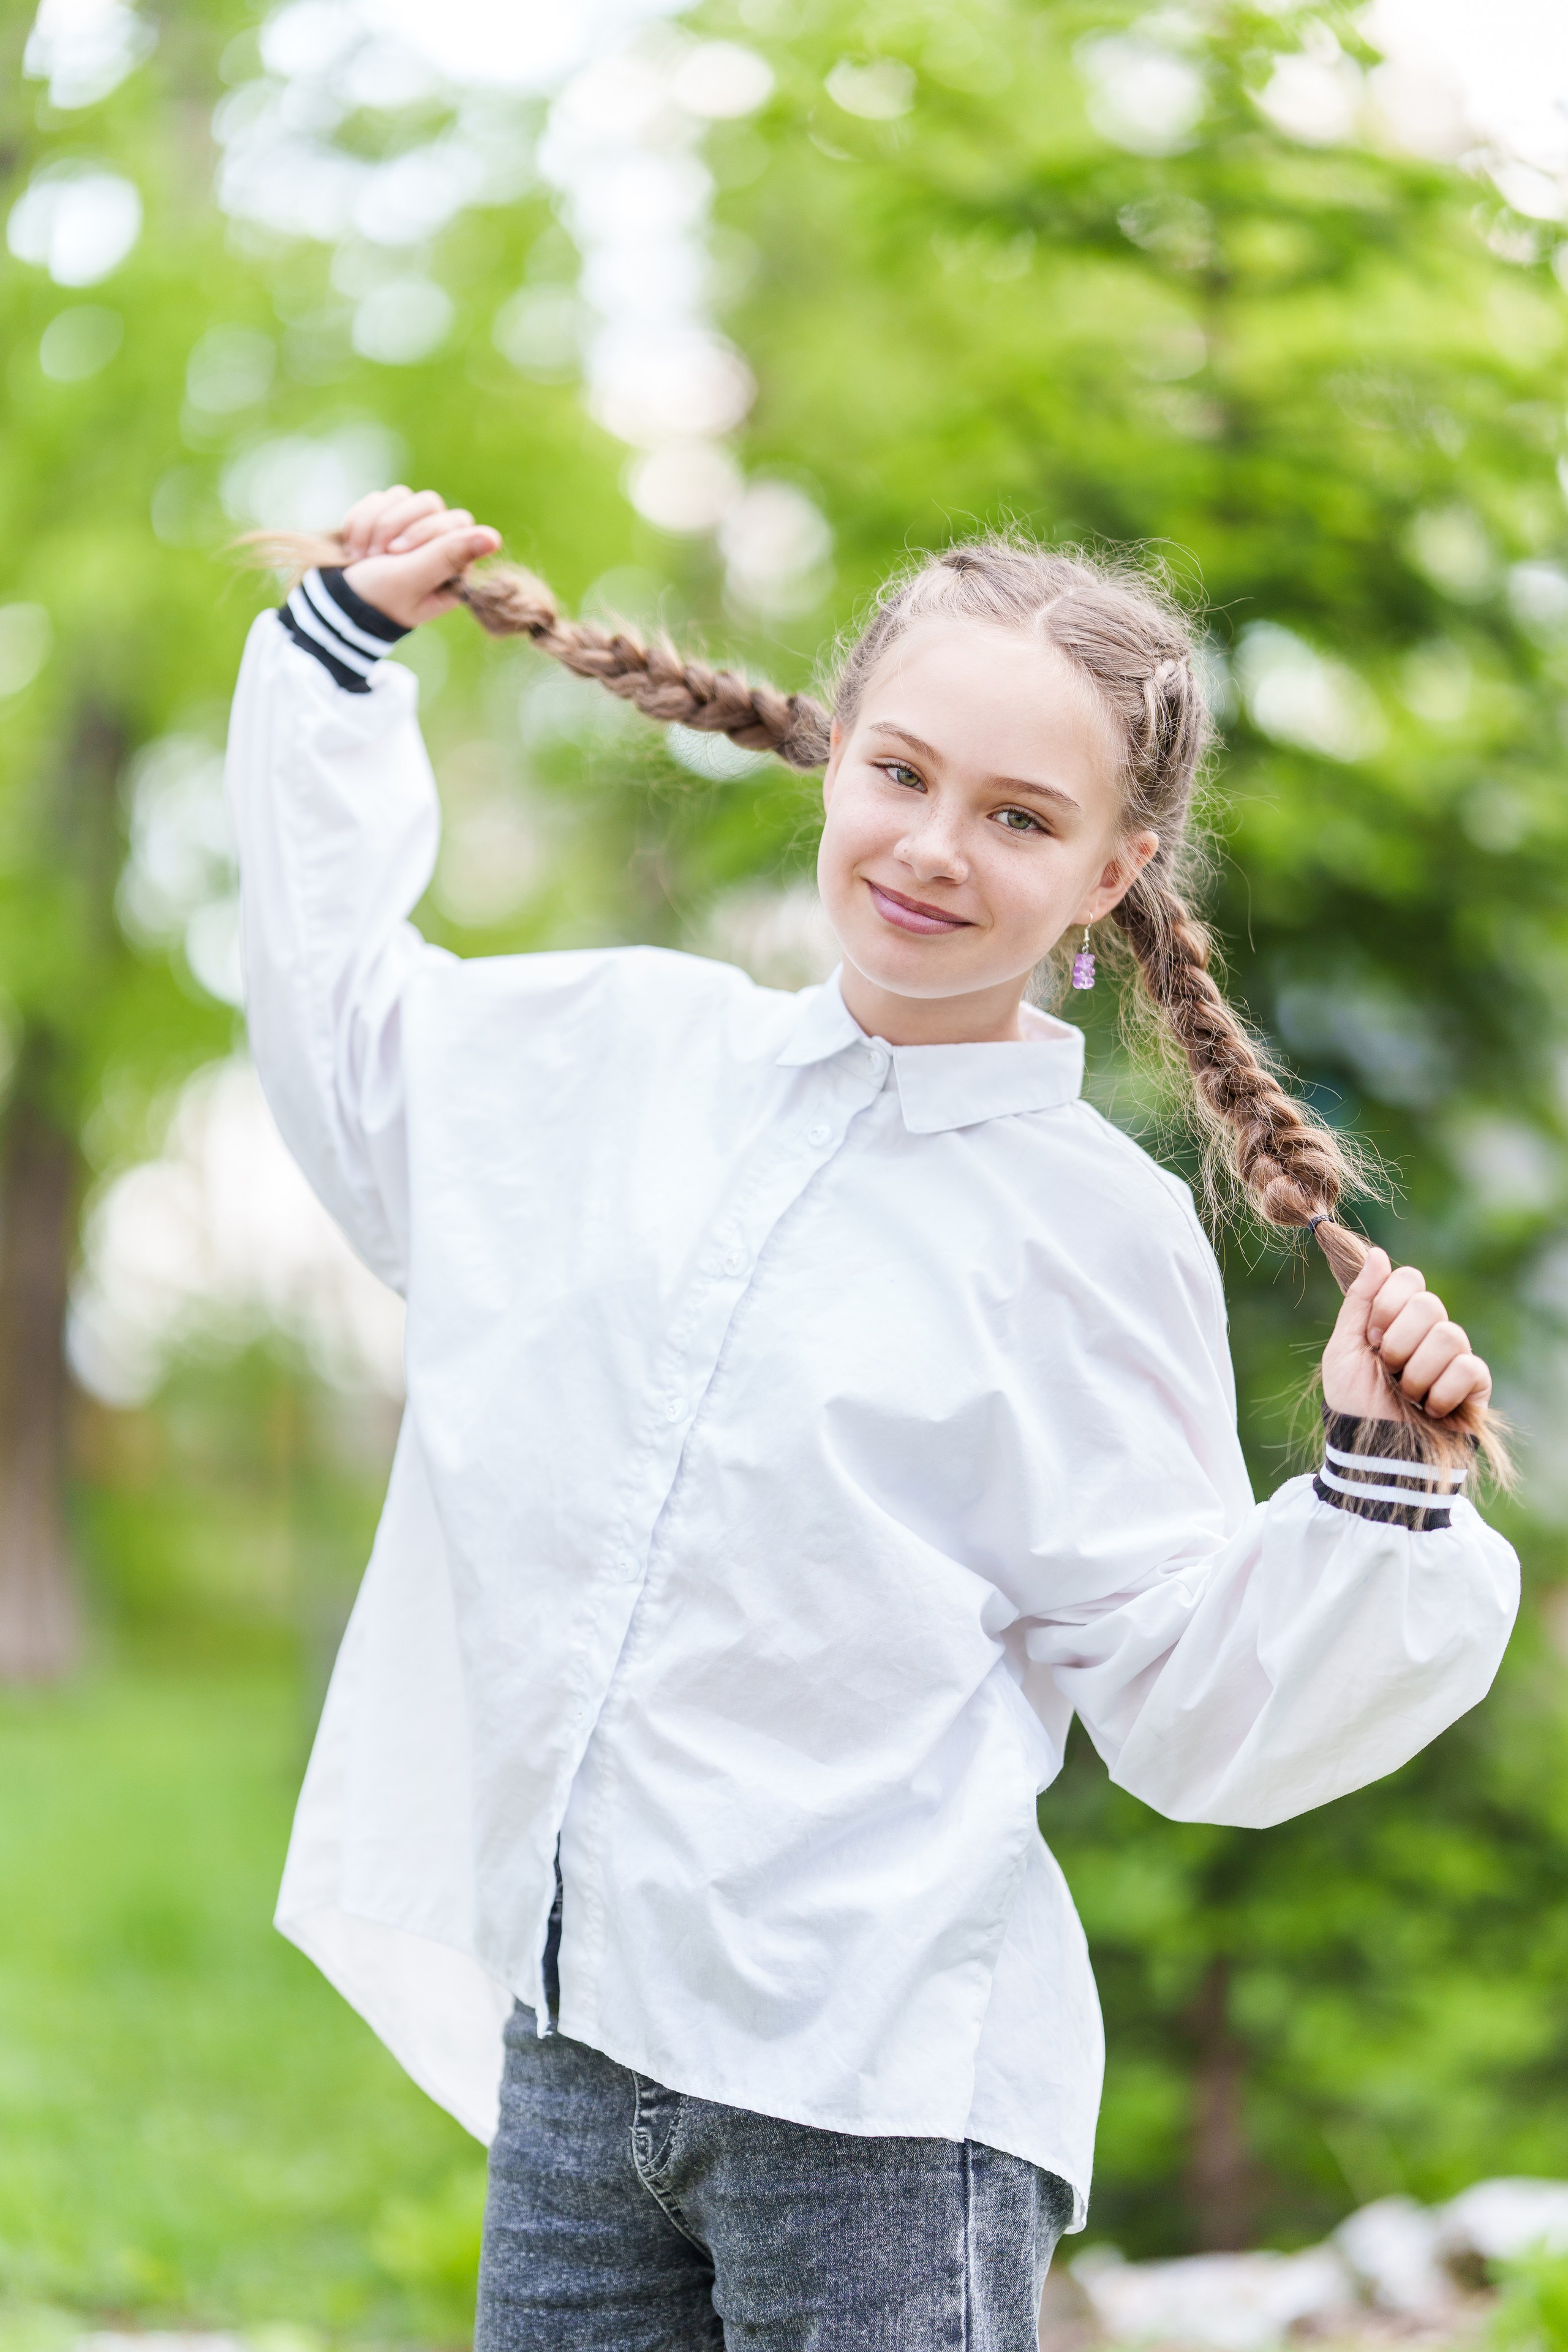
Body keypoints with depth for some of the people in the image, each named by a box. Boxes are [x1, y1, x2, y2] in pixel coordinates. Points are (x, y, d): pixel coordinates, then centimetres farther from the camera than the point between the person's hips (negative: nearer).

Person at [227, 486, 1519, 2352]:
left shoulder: (1096, 1237, -4)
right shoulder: (619, 1054, 6)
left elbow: (1186, 1711, -3)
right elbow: (342, 1024, 25)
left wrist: (1380, 1493, -15)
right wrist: (339, 647, 25)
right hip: (569, 2040, 4)